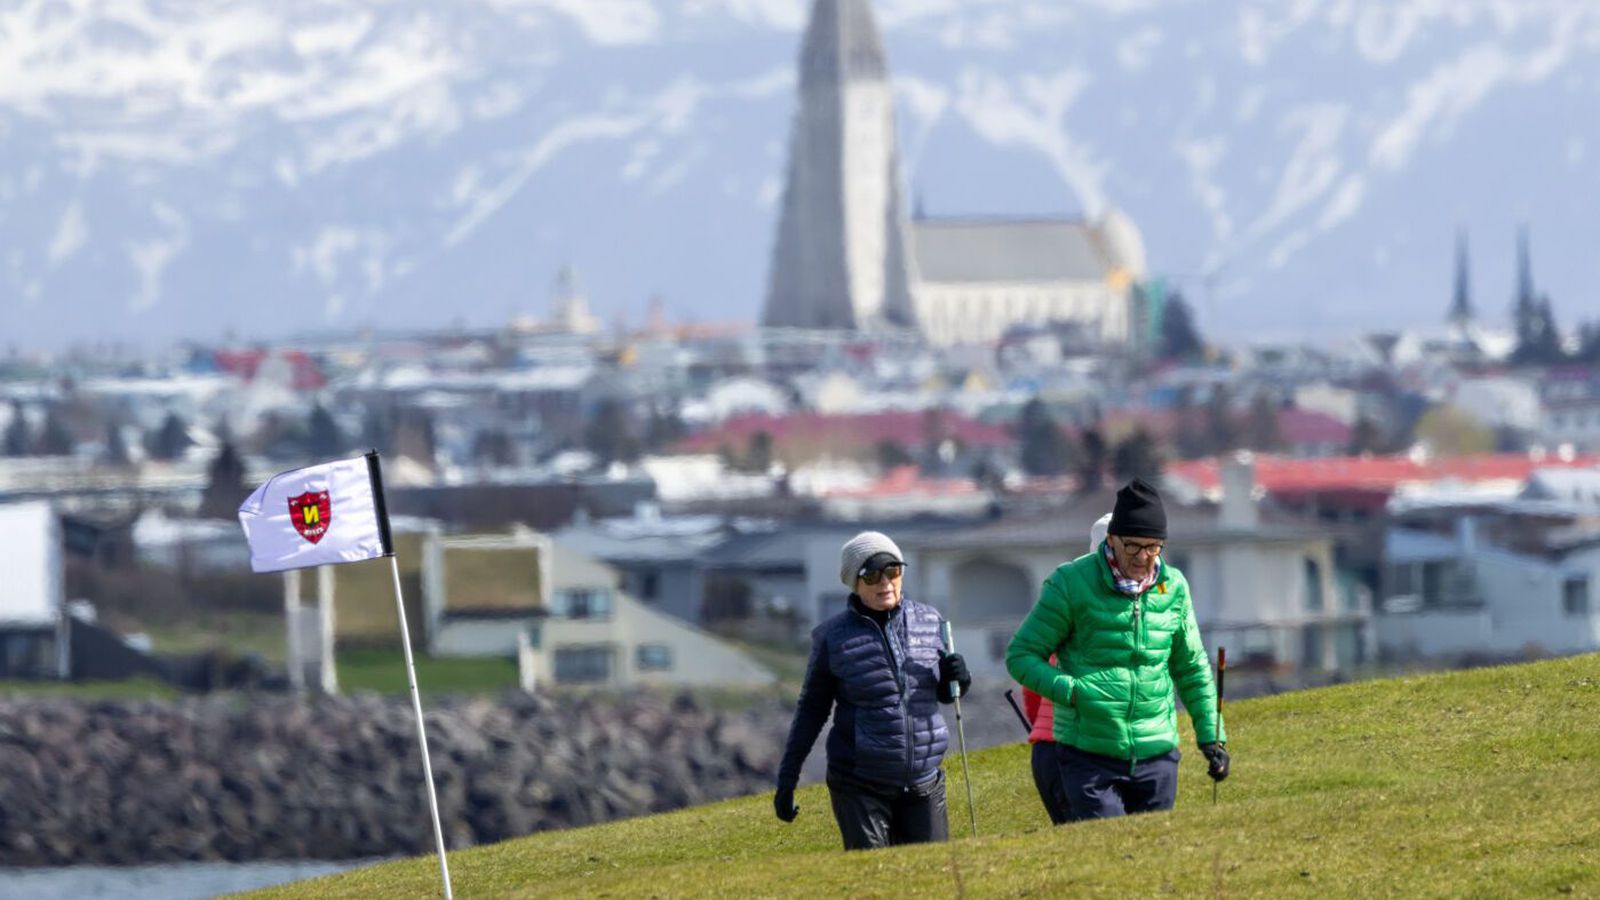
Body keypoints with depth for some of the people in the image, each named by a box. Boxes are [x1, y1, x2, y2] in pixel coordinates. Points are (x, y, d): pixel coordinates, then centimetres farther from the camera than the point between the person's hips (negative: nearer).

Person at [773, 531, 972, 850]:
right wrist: (787, 779, 3)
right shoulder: (833, 637, -4)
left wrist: (954, 681, -7)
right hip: (860, 787, -3)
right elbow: (811, 710, 5)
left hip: (923, 784, 3)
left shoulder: (929, 621, 6)